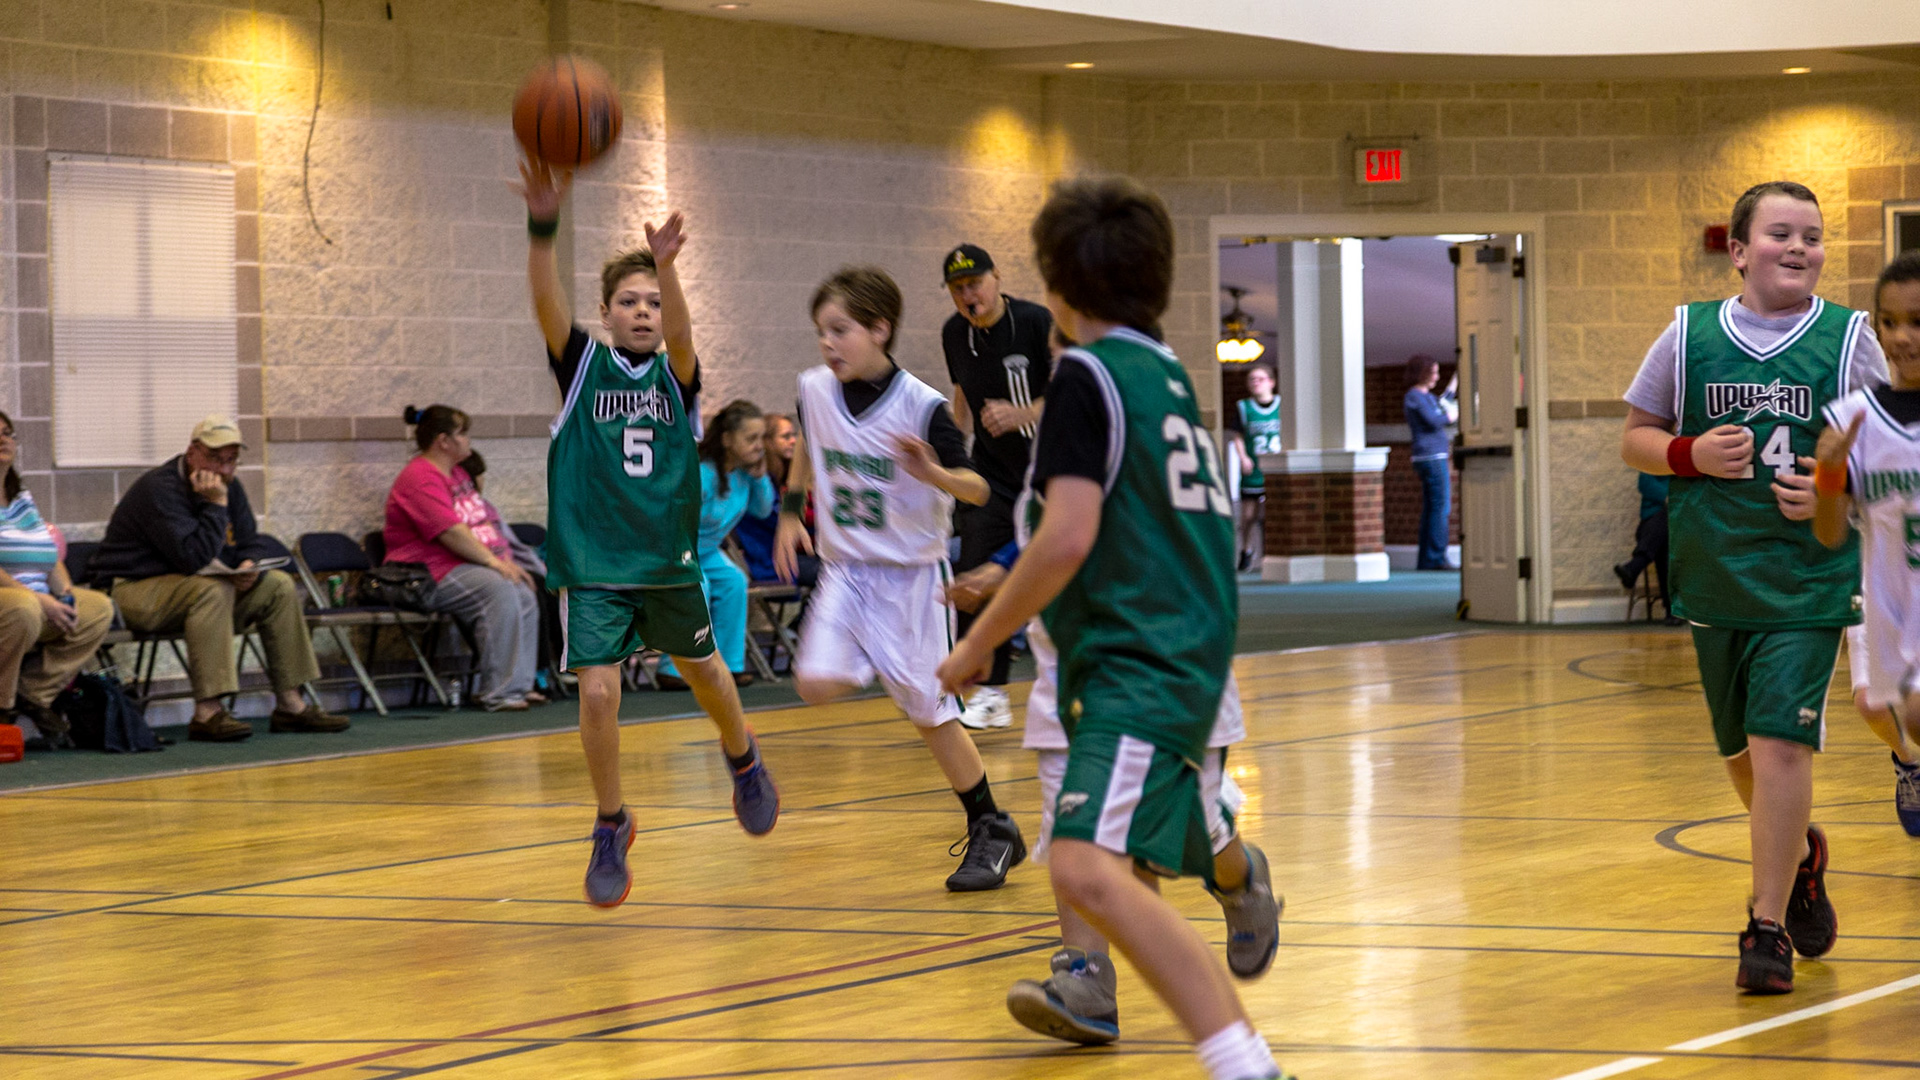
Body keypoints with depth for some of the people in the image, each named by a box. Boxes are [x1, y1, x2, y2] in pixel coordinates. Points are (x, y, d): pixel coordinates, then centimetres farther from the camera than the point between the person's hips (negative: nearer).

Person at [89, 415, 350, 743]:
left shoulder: (230, 488, 8)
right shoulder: (161, 489, -21)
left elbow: (254, 543, 11)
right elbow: (194, 557, -29)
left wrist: (250, 565, -12)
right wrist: (215, 505, -26)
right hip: (135, 591, -9)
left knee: (280, 586, 1)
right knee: (214, 590, -36)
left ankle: (290, 704, 0)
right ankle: (207, 712, -39)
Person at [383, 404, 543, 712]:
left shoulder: (457, 474, 20)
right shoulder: (421, 479, -14)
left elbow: (483, 523, 23)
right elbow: (451, 532, -23)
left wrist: (505, 559, 7)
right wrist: (494, 562, -21)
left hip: (466, 566, 10)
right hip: (431, 574, -10)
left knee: (525, 593, -9)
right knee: (499, 591, -30)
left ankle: (519, 685, -6)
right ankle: (498, 695, -30)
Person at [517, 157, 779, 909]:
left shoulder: (675, 375, -2)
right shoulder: (583, 366, -3)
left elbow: (679, 330, -25)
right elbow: (547, 304, -22)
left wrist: (667, 267, -46)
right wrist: (542, 228, -40)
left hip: (668, 561, 2)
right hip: (593, 564, -2)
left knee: (704, 673, 19)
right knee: (597, 693, -13)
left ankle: (743, 759, 50)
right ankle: (611, 827, 7)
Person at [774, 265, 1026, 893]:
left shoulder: (921, 406, -17)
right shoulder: (815, 391, -3)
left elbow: (978, 490, -15)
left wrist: (933, 473, -34)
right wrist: (790, 513, 16)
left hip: (911, 571, -4)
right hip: (845, 569, 4)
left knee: (930, 712, 0)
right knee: (816, 683, -19)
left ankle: (992, 831, 15)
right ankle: (880, 668, 12)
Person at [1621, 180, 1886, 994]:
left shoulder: (1848, 338, -1)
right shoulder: (1689, 334, 2)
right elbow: (1635, 439, 9)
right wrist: (1691, 454, -11)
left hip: (1809, 578, -3)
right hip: (1712, 574, 3)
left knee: (1779, 739, -14)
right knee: (1742, 747, 14)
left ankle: (1768, 926, -6)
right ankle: (1800, 854, 44)